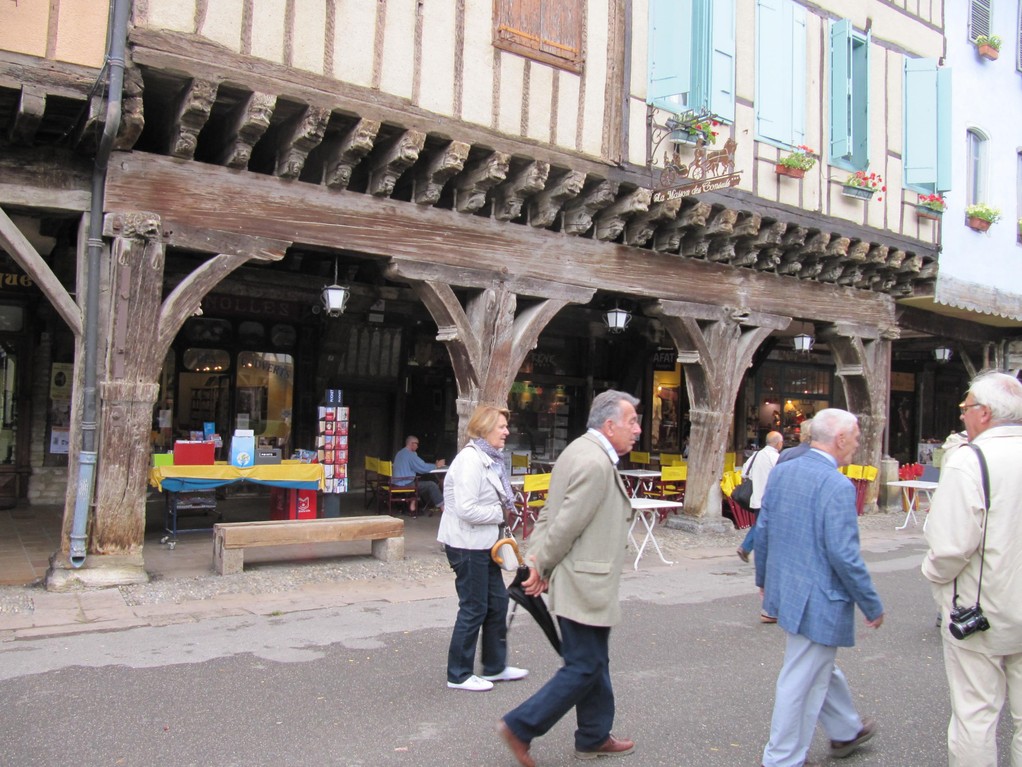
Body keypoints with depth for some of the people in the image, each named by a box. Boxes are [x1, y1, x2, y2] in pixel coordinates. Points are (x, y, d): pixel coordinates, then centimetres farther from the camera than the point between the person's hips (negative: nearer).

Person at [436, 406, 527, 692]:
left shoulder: (490, 458, 11)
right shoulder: (470, 459, -20)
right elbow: (466, 509, -27)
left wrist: (503, 509, 6)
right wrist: (499, 513, -15)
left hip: (483, 542, 10)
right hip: (467, 544, -10)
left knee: (497, 601, 16)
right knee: (474, 608, 1)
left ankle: (495, 666, 30)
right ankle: (459, 675, 16)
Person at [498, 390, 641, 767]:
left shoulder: (581, 451, 12)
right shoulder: (595, 463, -22)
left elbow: (550, 514, 10)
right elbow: (567, 524, -22)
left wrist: (536, 561, 3)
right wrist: (541, 567, -11)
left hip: (581, 583, 10)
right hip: (584, 586, -10)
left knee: (594, 664, 19)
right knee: (583, 668, 0)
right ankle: (520, 726, 8)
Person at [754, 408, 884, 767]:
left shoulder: (781, 472, 1)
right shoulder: (838, 486, -22)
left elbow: (763, 531, 8)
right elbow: (844, 556, -23)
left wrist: (763, 577, 22)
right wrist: (873, 605, -9)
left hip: (784, 590, 9)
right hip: (818, 601, -9)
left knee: (821, 667, 27)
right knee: (802, 681, 6)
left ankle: (846, 731, 47)